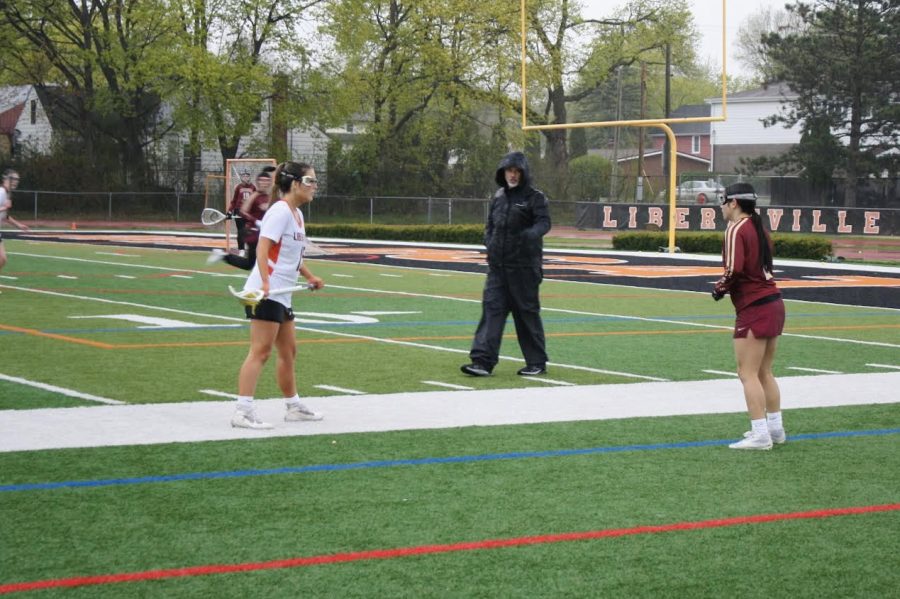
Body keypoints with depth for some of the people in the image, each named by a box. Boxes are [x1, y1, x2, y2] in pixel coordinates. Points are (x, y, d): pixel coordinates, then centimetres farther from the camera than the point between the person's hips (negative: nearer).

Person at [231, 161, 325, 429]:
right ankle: (243, 412, -14)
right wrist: (265, 282, -34)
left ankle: (294, 407, 29)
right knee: (260, 351, -12)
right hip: (265, 293, -10)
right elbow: (262, 250, -23)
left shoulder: (297, 214, 16)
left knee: (288, 351, 17)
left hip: (281, 295, 10)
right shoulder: (280, 211, -13)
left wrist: (309, 276, 25)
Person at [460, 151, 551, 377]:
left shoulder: (535, 197, -4)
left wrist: (532, 234, -38)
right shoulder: (498, 197, 14)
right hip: (498, 265, 5)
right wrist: (489, 242, 4)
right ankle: (483, 361, -10)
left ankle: (537, 362, 14)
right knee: (492, 308, -5)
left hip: (524, 266, -5)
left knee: (527, 311, 2)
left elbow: (544, 222, -17)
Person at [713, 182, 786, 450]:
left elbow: (734, 269, -23)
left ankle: (760, 435, -7)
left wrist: (720, 289, -5)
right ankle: (775, 428, 22)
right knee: (764, 372, 18)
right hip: (773, 303, 9)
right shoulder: (759, 228, 13)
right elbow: (762, 265, 12)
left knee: (748, 374, -5)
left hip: (754, 308, -9)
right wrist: (727, 286, 8)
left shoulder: (736, 229, -12)